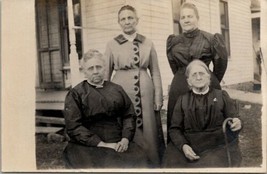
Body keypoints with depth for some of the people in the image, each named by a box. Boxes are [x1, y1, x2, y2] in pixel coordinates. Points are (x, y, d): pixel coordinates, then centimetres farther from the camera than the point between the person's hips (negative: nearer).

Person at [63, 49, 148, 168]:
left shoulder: (117, 90, 16)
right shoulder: (75, 94, 3)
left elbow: (129, 115, 15)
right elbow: (73, 127, -5)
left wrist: (125, 139, -4)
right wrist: (101, 144, -12)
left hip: (119, 144, 4)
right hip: (87, 145, -4)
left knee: (139, 158, -21)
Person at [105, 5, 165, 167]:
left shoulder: (148, 43, 6)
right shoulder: (112, 44, 3)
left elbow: (155, 72, 8)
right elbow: (106, 74, 6)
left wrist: (158, 97, 3)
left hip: (145, 92, 1)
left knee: (148, 131, 6)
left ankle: (152, 164, 22)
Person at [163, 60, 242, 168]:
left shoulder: (221, 96, 13)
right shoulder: (182, 100, 14)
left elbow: (235, 121, 11)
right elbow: (174, 129, 9)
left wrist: (237, 124, -14)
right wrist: (183, 146, -10)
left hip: (217, 147, -1)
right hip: (190, 147, 1)